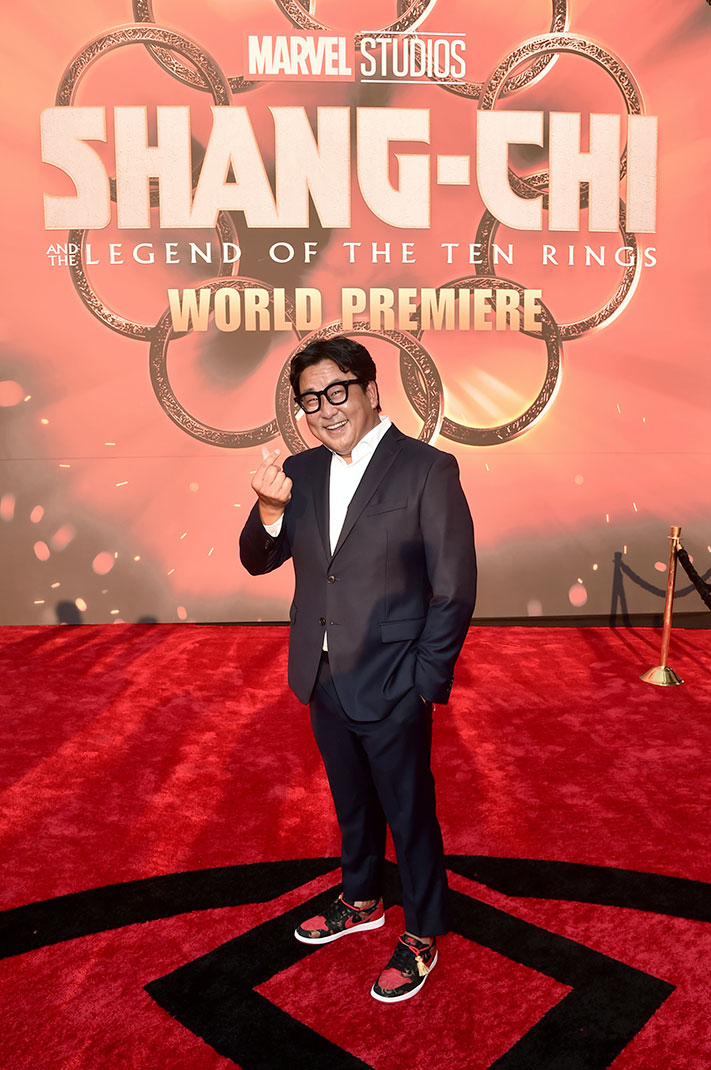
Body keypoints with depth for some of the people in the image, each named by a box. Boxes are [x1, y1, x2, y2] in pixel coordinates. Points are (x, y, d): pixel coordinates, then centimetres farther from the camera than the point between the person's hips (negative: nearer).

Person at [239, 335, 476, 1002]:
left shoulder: (427, 470, -15)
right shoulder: (300, 473, 2)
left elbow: (455, 587, -13)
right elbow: (258, 561, 3)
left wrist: (427, 681, -13)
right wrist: (269, 512, -18)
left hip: (391, 690, -5)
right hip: (324, 681, 6)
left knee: (409, 813, 13)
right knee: (351, 804, 25)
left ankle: (421, 936, 37)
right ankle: (362, 900, 50)